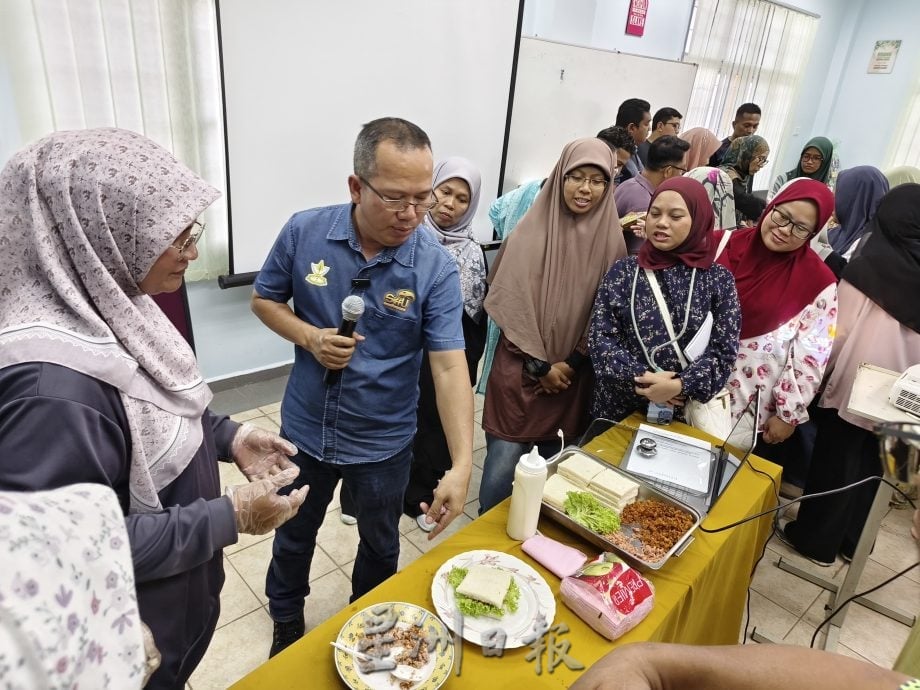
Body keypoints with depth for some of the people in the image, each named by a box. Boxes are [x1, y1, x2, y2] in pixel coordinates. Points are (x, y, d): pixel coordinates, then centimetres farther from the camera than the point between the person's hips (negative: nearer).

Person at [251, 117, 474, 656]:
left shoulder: (437, 267, -20)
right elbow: (264, 299, 0)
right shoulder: (305, 232, -14)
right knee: (294, 535, 25)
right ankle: (287, 623, 56)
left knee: (380, 545, 24)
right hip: (305, 428, 2)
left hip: (383, 441, -1)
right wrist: (309, 337, -20)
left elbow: (450, 366, -23)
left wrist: (462, 464, -32)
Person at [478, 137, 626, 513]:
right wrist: (539, 364, -9)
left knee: (551, 464, 13)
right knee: (504, 461, -2)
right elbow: (509, 301, -8)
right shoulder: (531, 231, -7)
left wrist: (571, 363, -4)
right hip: (521, 367, -2)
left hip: (572, 373, 3)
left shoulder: (611, 240, 1)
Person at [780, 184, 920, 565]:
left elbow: (841, 329, -12)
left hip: (857, 382, -4)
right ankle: (852, 538, 35)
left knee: (835, 458, 11)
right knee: (870, 462, 19)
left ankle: (816, 538, 23)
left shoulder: (868, 266, -15)